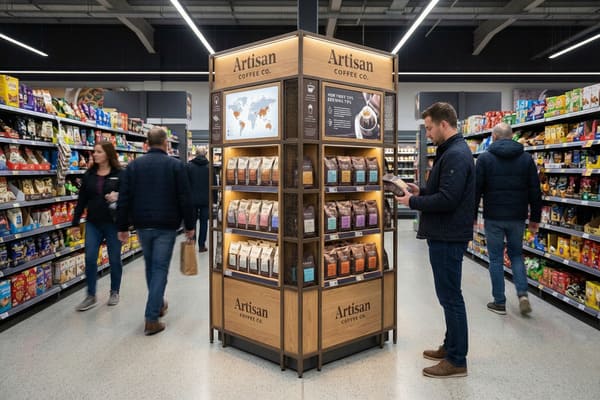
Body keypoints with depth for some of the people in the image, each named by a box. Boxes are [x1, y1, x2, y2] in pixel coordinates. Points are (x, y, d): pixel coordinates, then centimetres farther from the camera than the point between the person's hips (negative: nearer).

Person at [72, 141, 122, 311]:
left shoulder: (120, 174, -6)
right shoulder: (89, 175, 6)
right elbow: (82, 200, 8)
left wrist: (118, 196, -24)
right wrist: (75, 221, 6)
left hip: (113, 223, -3)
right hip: (93, 223, 3)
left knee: (114, 259, 8)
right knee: (90, 259, 1)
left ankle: (114, 292, 26)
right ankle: (91, 296, 13)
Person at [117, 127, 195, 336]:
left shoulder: (133, 165, 4)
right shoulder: (176, 165, -4)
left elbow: (124, 199, 1)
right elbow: (185, 199, -7)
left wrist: (122, 227, 7)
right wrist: (189, 226, 0)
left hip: (143, 225, 4)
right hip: (166, 226, -3)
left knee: (150, 266, 20)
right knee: (160, 269, 1)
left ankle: (157, 305, 38)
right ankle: (152, 320, -1)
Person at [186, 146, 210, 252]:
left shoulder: (189, 166, -4)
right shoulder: (209, 167, -4)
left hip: (192, 199, 0)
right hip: (205, 199, 0)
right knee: (204, 222, 7)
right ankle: (201, 245, 8)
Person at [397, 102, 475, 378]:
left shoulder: (455, 155, -19)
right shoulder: (451, 151, 15)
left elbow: (447, 200, -26)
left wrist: (413, 202, -15)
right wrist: (421, 192, 8)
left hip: (448, 238, -11)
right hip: (445, 235, 11)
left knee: (450, 296, -1)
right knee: (449, 295, 19)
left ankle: (457, 361, 11)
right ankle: (451, 347, 33)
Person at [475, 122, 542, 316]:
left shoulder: (485, 158, -5)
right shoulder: (526, 158, 4)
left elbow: (476, 190, -7)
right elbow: (535, 191, 4)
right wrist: (535, 218, 11)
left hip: (493, 218, -3)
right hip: (517, 217, 3)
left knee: (496, 259, 7)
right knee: (516, 255, 19)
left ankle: (499, 302, 11)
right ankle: (523, 294, 3)